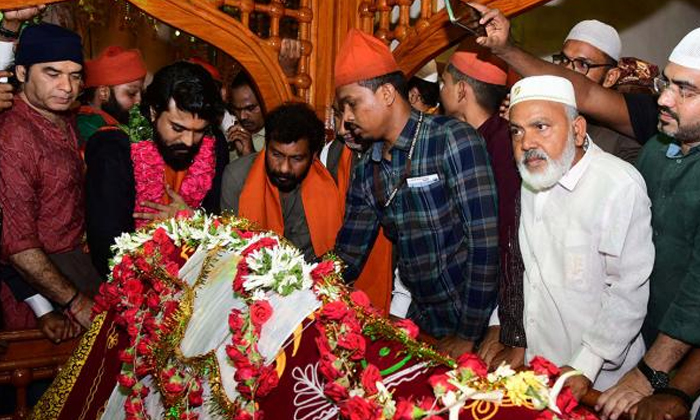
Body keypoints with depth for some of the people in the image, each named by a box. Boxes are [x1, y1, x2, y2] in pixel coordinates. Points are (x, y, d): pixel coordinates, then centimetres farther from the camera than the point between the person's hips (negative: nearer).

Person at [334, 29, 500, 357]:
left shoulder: (453, 140, -16)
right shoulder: (366, 170, 4)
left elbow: (486, 241, -20)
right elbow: (348, 255, 8)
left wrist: (468, 336, -17)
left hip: (477, 326, -5)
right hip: (421, 320, 5)